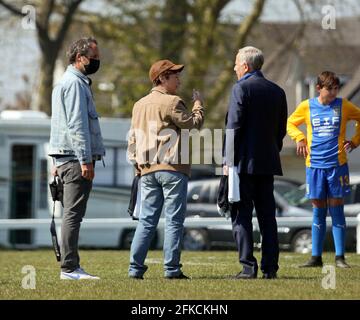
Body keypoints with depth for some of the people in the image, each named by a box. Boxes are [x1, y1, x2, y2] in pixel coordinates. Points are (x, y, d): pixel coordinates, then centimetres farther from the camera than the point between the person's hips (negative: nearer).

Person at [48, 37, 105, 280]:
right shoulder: (75, 83, -11)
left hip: (65, 158, 10)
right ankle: (70, 268, -12)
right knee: (74, 214, -11)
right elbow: (77, 124, -18)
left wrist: (59, 162, 25)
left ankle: (70, 267, 12)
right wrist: (86, 160, -21)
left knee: (73, 214, 11)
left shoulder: (65, 82, 22)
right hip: (76, 157, -10)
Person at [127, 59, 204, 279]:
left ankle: (135, 267, 3)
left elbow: (133, 138, 16)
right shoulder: (172, 102, -9)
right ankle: (172, 268, -4)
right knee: (174, 220, -2)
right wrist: (198, 105, 8)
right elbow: (194, 124, -7)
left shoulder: (139, 105, 15)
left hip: (147, 170, 7)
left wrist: (136, 163, 17)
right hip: (172, 169, -7)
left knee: (147, 220, 8)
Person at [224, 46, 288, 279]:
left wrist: (229, 161, -10)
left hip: (245, 161, -6)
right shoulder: (277, 91, 11)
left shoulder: (241, 88, -8)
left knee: (242, 216, -3)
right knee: (267, 216, 9)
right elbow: (281, 130, 13)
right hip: (268, 163, 6)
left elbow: (234, 127, -12)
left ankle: (248, 267, -8)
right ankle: (270, 267, 7)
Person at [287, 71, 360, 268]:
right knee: (318, 211, 5)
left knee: (336, 209, -1)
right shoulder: (307, 106, 5)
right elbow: (290, 123, 20)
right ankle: (316, 257, 8)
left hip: (337, 164, -1)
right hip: (315, 165, 1)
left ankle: (340, 257, 2)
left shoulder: (343, 106, 2)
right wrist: (300, 138, 3)